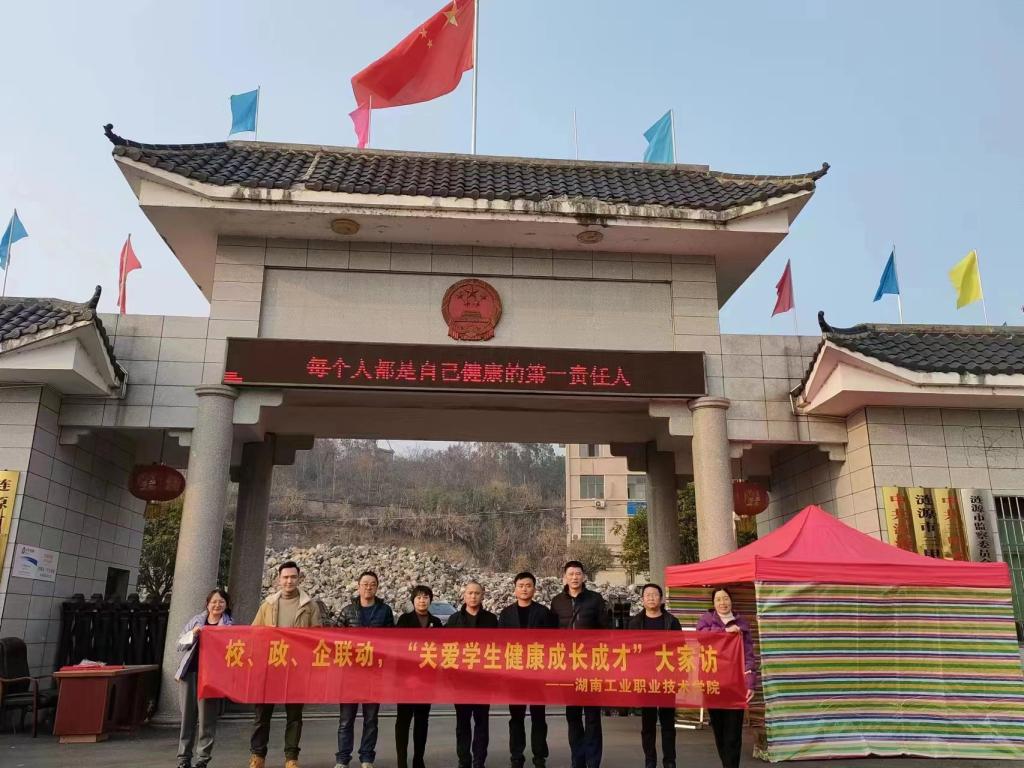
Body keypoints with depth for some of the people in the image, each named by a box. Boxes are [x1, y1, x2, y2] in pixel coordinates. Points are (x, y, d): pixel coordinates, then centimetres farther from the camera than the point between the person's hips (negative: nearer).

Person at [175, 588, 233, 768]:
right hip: (190, 672, 2)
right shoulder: (196, 620, 10)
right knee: (188, 715, 7)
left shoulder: (229, 625, 4)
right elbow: (180, 645, 9)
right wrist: (193, 634, -7)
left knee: (207, 717, -1)